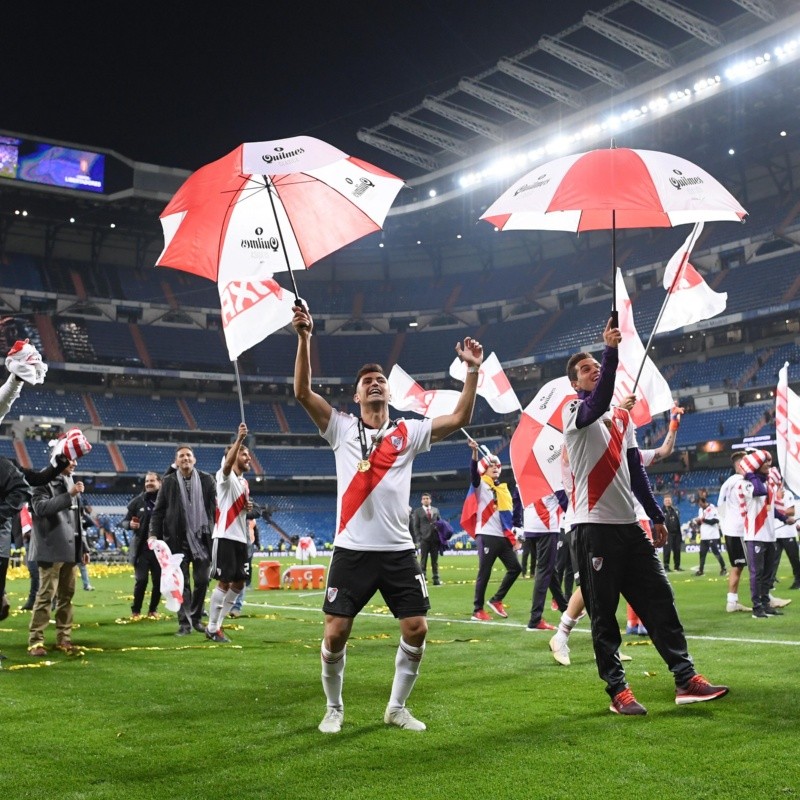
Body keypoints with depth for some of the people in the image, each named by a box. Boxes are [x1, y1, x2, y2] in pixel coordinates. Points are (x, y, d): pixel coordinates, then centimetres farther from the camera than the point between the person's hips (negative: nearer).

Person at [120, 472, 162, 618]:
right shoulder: (138, 501, 3)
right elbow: (123, 522, 8)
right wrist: (130, 524, -14)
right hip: (142, 548, 0)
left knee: (158, 581, 6)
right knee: (141, 580, -3)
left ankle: (153, 609, 23)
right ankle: (135, 610, 13)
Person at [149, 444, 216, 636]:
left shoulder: (206, 479, 4)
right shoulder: (168, 481, 2)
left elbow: (215, 507, 4)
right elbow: (158, 511, 3)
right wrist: (154, 534, -7)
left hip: (202, 538, 1)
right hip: (178, 539, -1)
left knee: (202, 581, 5)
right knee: (182, 583, 1)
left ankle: (196, 618, 22)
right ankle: (184, 623, 6)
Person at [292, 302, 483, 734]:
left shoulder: (408, 432, 9)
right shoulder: (342, 428, 5)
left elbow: (460, 419, 1)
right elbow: (303, 392, -7)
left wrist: (473, 371, -7)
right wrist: (304, 338, -17)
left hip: (399, 551, 2)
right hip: (352, 550, -2)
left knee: (416, 629, -1)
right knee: (335, 633, -2)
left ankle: (397, 707, 19)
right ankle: (334, 708, 22)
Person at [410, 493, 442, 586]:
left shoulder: (436, 510, 13)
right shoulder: (417, 511, 4)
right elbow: (415, 526, 1)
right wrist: (418, 539, -8)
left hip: (435, 539, 3)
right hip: (424, 539, -3)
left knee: (435, 560, 6)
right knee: (423, 561, -2)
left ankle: (436, 579, 10)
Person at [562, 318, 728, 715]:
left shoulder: (623, 417, 18)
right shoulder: (573, 411, -4)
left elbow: (636, 470, 20)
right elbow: (598, 404, -29)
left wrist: (656, 515, 16)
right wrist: (611, 350, -36)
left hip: (629, 524, 7)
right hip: (594, 526, -6)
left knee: (660, 601, 5)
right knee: (603, 614, 0)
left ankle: (686, 679, 11)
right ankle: (618, 691, 7)